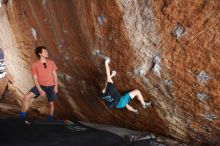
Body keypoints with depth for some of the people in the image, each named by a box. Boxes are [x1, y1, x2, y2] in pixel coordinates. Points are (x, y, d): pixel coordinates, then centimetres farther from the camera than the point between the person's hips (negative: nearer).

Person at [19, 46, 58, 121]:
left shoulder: (51, 62, -1)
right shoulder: (35, 65, -9)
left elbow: (54, 75, 3)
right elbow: (35, 79, -10)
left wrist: (56, 86, -5)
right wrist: (40, 90, -18)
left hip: (51, 86, 2)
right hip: (40, 86, -1)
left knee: (51, 103, 6)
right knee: (27, 97, -21)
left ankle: (50, 119, 30)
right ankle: (22, 118, -11)